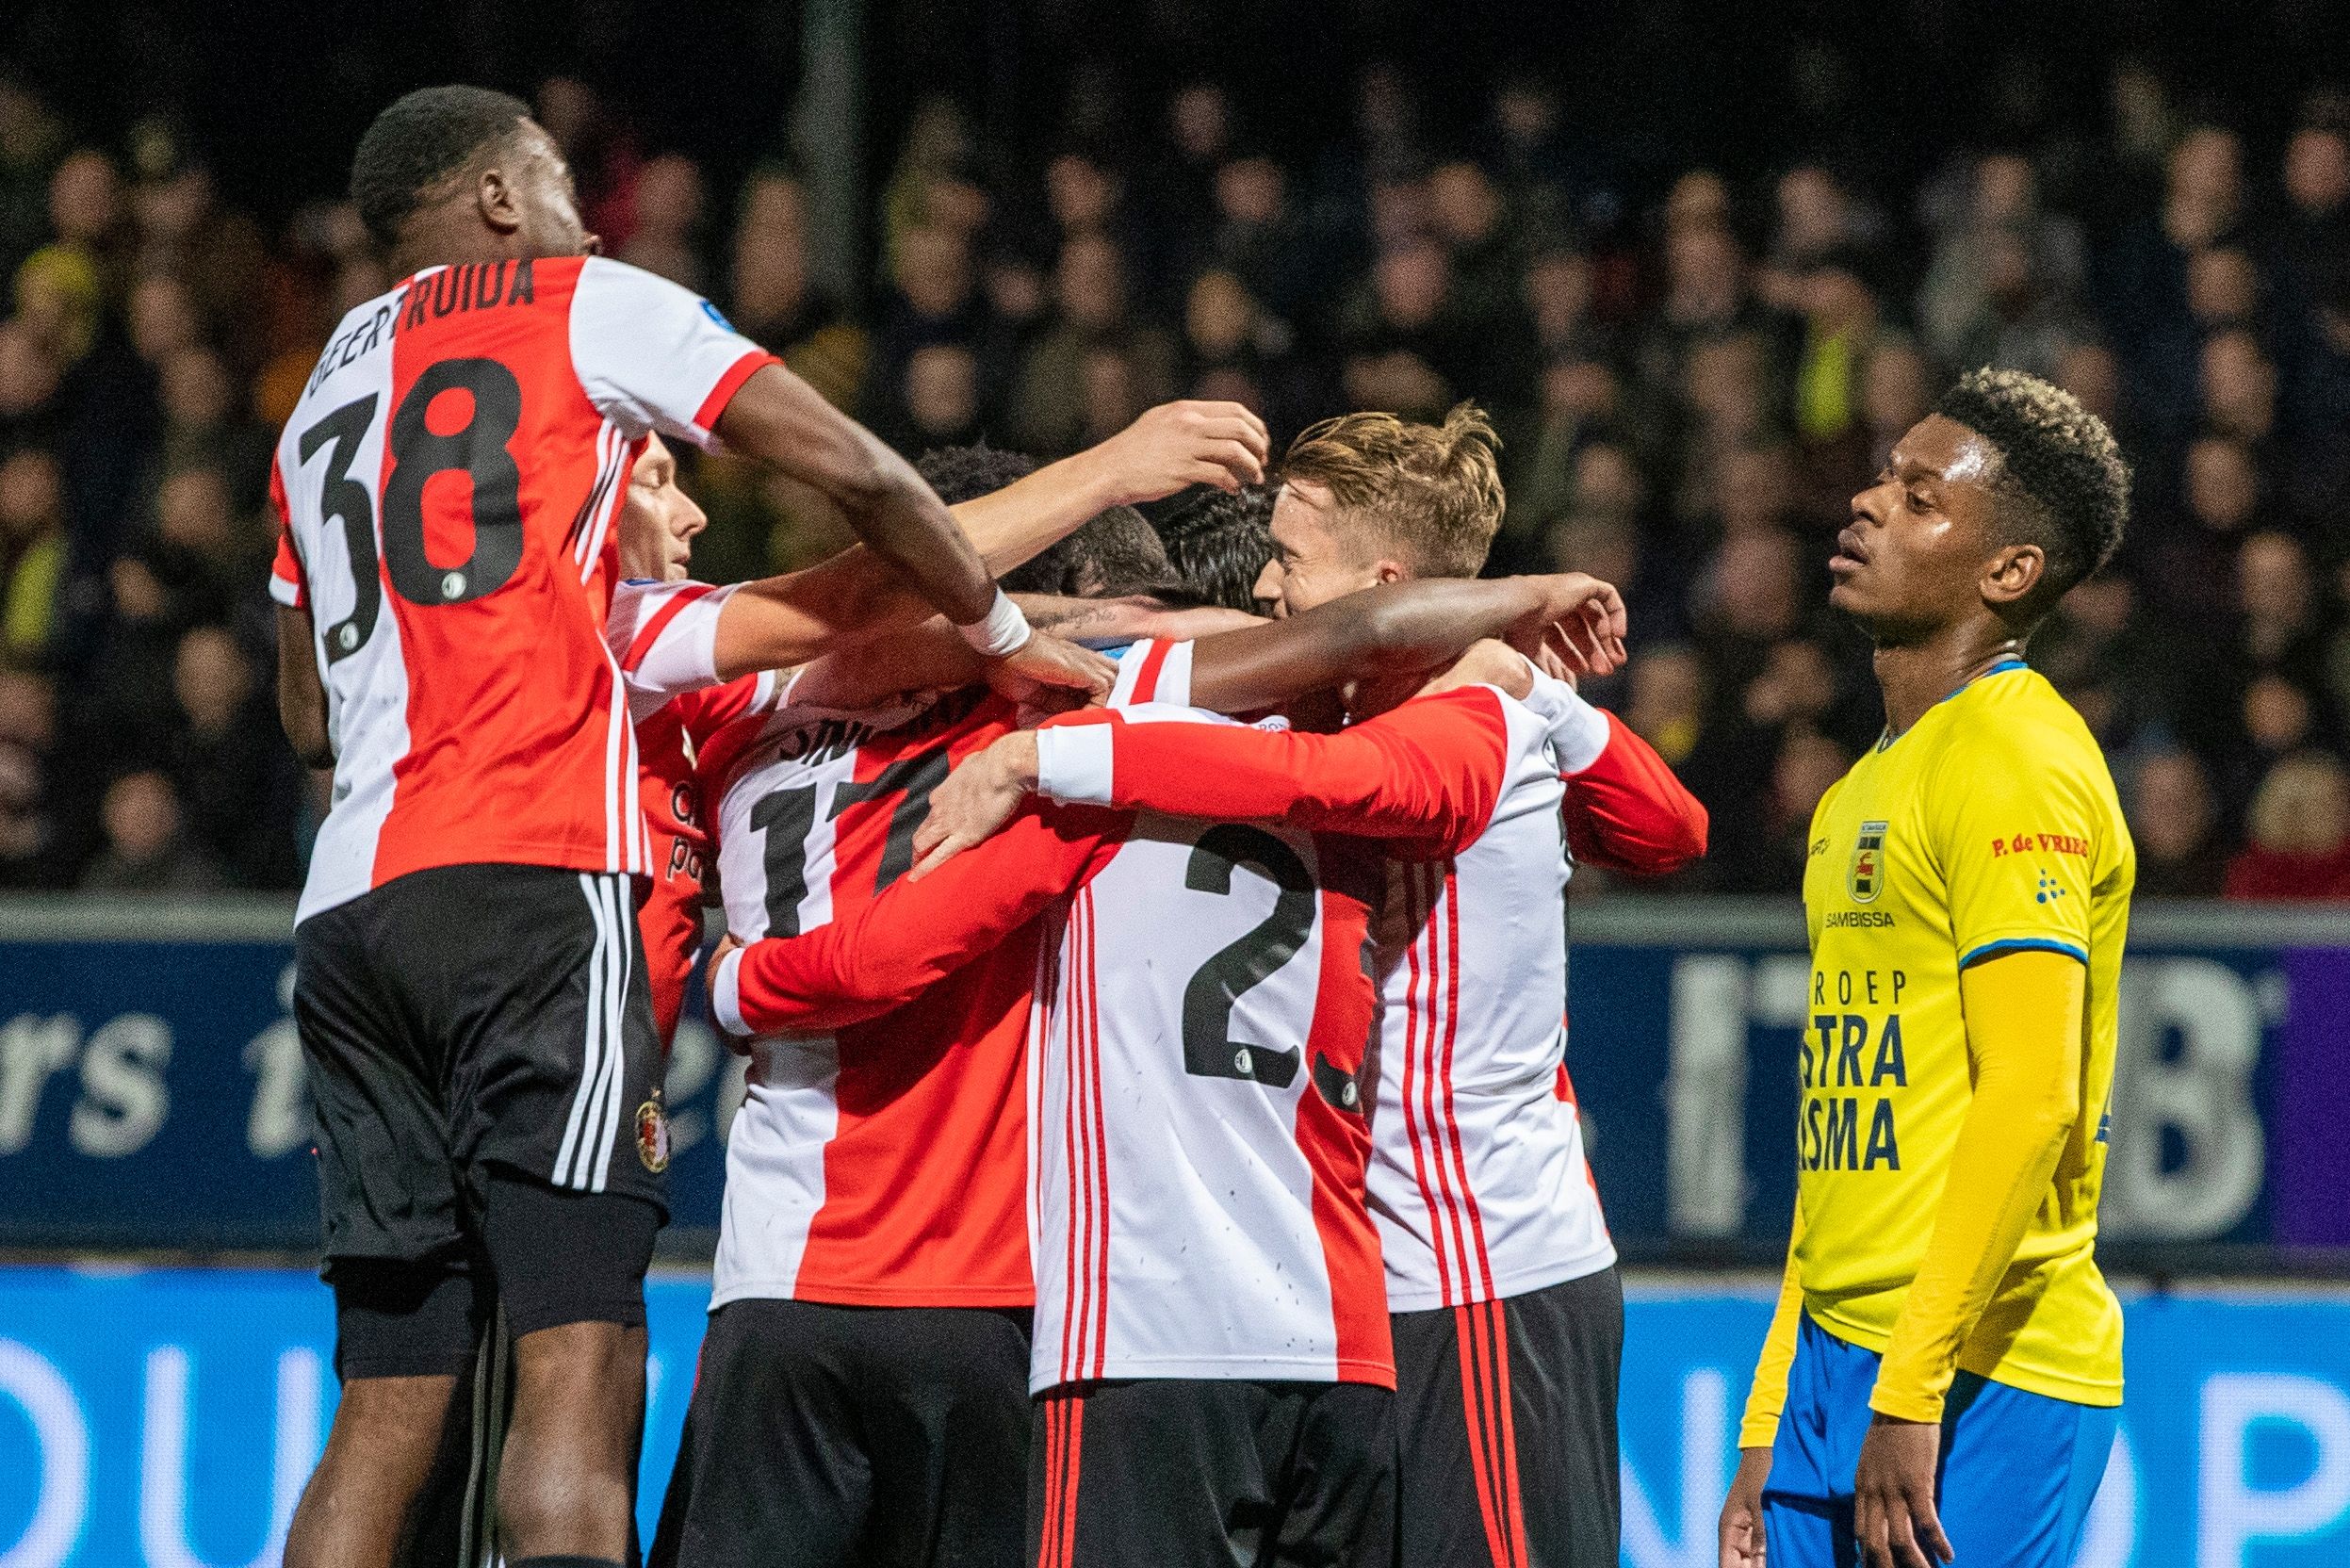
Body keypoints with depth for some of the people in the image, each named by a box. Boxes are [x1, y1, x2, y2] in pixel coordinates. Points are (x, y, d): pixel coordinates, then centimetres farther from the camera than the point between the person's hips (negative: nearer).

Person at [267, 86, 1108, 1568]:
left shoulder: (322, 397, 27)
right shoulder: (587, 304, 8)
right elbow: (860, 474, 2)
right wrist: (1004, 631, 17)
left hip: (349, 910, 7)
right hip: (534, 883, -7)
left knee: (388, 1403, 6)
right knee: (583, 1361, -17)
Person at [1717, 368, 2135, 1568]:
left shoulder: (2017, 765, -9)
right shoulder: (1863, 791, 20)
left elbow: (2031, 1100, -18)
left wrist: (1911, 1392, -21)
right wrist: (1769, 1429, 20)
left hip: (1979, 1382, -9)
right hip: (1835, 1365, 9)